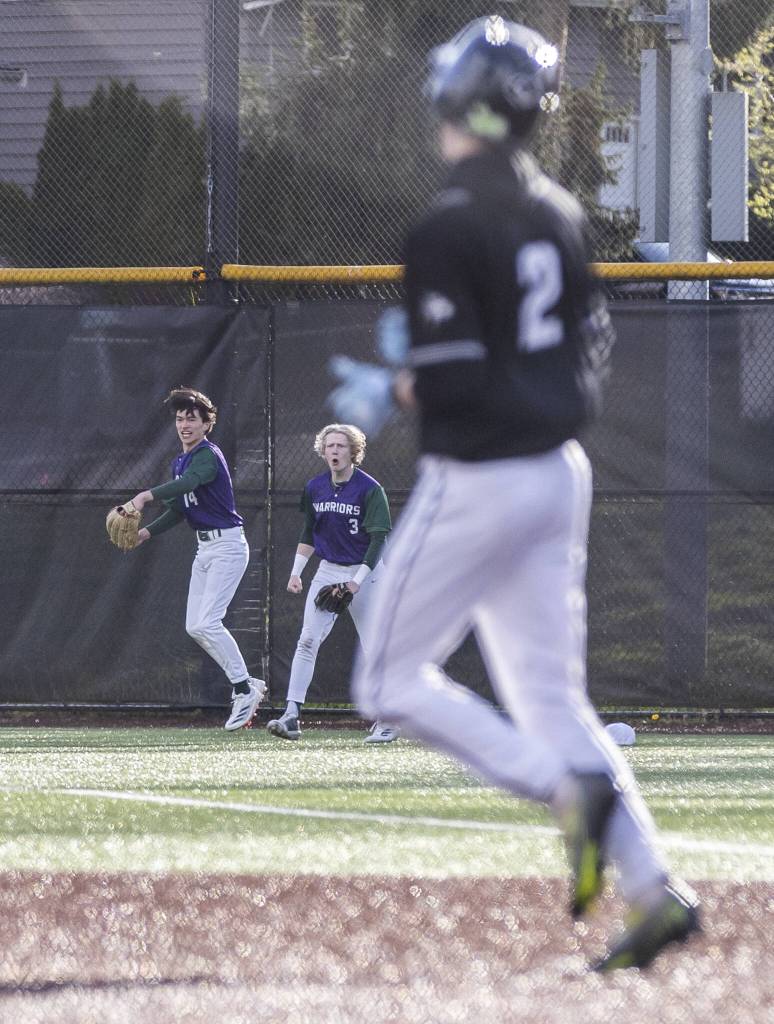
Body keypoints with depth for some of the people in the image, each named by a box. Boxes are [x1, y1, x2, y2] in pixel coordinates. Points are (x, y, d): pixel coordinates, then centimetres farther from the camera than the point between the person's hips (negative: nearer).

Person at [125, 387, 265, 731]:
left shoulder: (208, 455, -15)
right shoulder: (179, 462, 14)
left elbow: (189, 482, -36)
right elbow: (179, 509, 20)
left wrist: (147, 495, -49)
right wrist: (148, 532, 4)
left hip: (227, 545, -10)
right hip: (204, 549, 10)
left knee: (207, 623, -17)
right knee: (194, 627, 6)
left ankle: (244, 689, -7)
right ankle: (247, 683, 14)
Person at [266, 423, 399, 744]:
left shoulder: (369, 489, -12)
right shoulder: (314, 488, 4)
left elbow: (378, 539, -15)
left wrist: (357, 581, -22)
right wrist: (296, 572, 8)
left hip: (364, 572, -4)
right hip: (327, 571, 4)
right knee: (308, 640, -10)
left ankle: (387, 721, 14)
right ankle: (292, 716, -15)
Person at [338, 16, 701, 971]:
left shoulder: (447, 230, -17)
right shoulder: (559, 216, 7)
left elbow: (449, 384, -20)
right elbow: (589, 347, 13)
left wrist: (384, 390, -2)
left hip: (478, 483, -8)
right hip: (560, 472, 8)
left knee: (390, 682, 6)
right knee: (549, 695, 12)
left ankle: (568, 785, -12)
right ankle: (653, 889, -1)